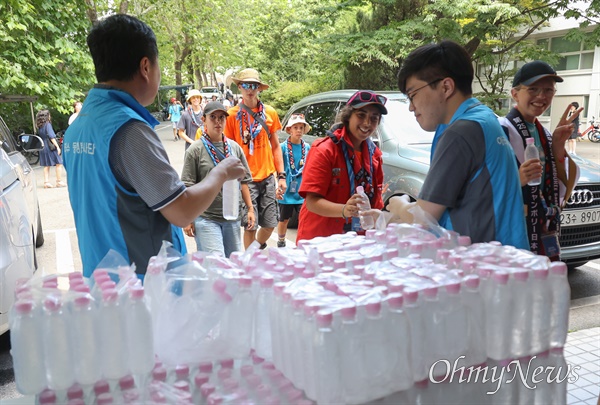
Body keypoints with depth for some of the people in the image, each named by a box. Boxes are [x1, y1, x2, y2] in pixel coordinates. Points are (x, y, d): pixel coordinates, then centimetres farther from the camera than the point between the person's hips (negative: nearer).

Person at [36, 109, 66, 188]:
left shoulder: (39, 127, 10)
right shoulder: (47, 124, -11)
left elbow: (41, 137, 13)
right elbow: (52, 137, -16)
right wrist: (57, 146, -16)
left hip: (42, 148, 7)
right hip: (50, 147, -7)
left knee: (46, 166, 10)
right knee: (59, 163, 1)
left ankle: (46, 182, 8)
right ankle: (59, 182, 2)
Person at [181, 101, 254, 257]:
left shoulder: (234, 147, 8)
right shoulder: (195, 149, -5)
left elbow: (243, 181, 12)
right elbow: (188, 187, -6)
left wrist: (250, 208, 9)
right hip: (206, 218, -4)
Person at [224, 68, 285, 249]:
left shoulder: (269, 112, 7)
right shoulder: (232, 115, -2)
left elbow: (276, 146, 12)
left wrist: (281, 176, 7)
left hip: (268, 177, 3)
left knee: (270, 224, 8)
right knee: (250, 226, 0)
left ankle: (258, 248, 37)